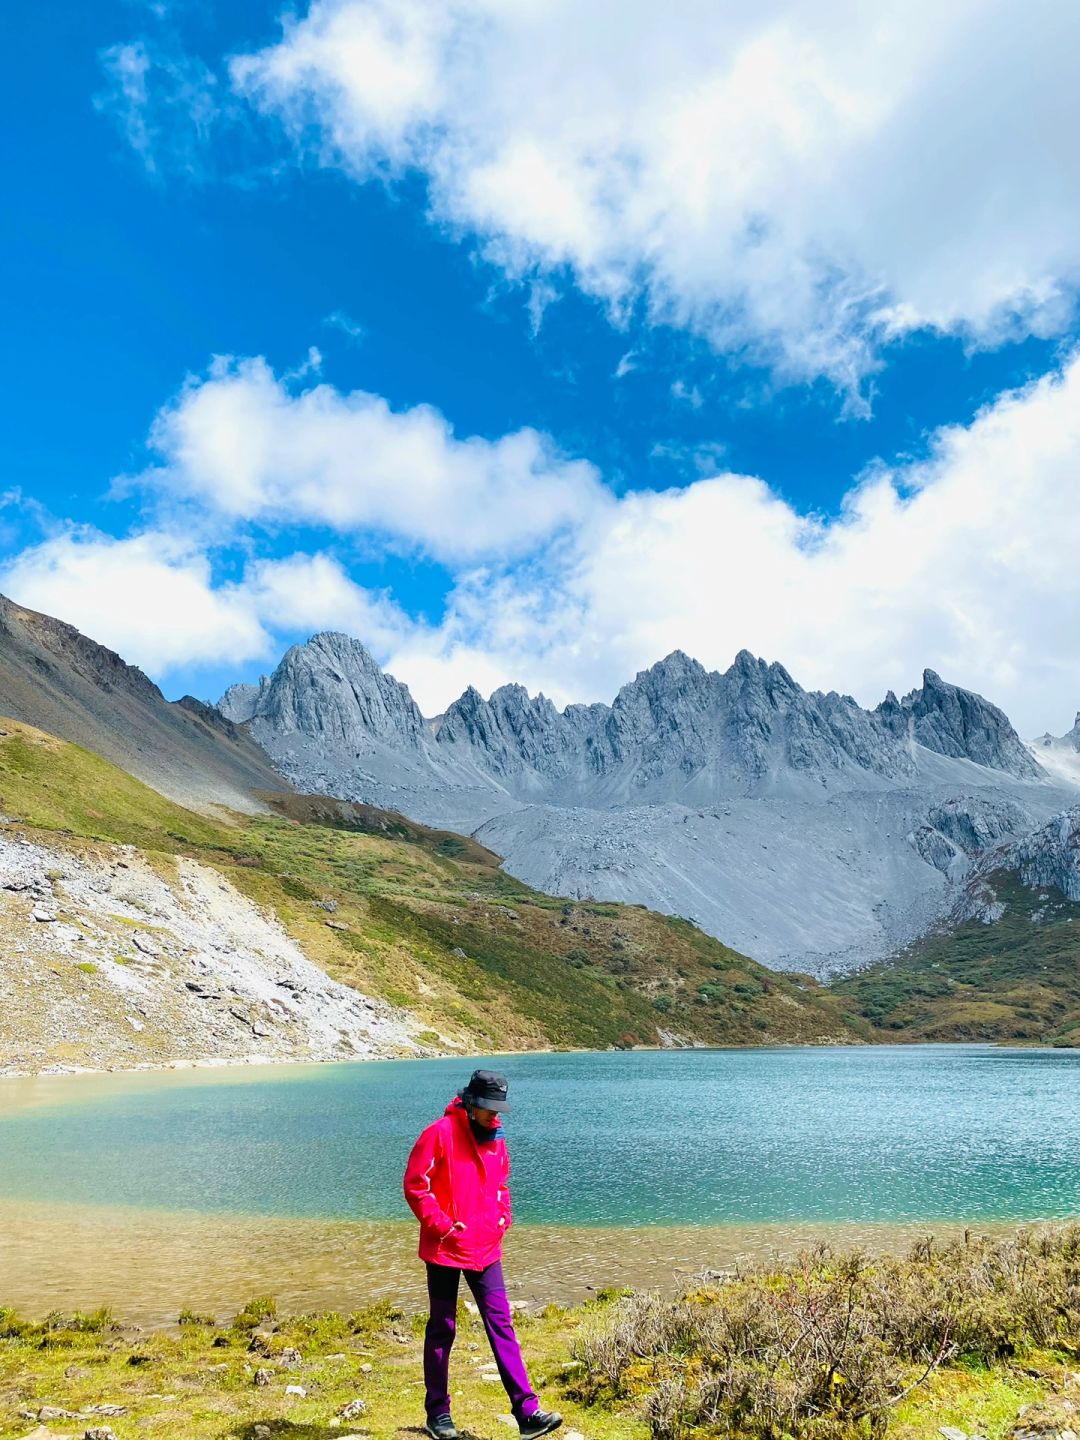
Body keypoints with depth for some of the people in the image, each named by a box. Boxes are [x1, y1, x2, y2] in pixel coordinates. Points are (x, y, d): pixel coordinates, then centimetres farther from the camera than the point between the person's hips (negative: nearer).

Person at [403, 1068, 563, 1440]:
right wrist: (443, 1226, -17)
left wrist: (503, 1219, 6)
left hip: (485, 1249, 5)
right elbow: (415, 1185, -14)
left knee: (501, 1325, 3)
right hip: (446, 1249, -5)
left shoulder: (495, 1138, 6)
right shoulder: (440, 1133, -15)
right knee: (442, 1329, 9)